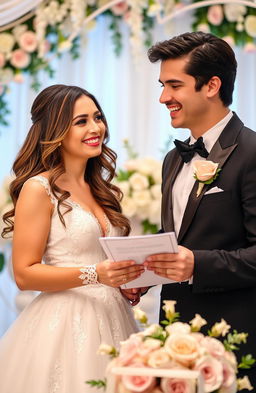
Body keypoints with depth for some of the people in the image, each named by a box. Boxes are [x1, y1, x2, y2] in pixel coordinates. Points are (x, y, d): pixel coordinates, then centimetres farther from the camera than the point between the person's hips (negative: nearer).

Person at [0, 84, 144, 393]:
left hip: (111, 318, 7)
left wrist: (133, 279, 1)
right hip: (64, 325, -6)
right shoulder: (39, 189, -8)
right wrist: (94, 274, -22)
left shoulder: (103, 190, 12)